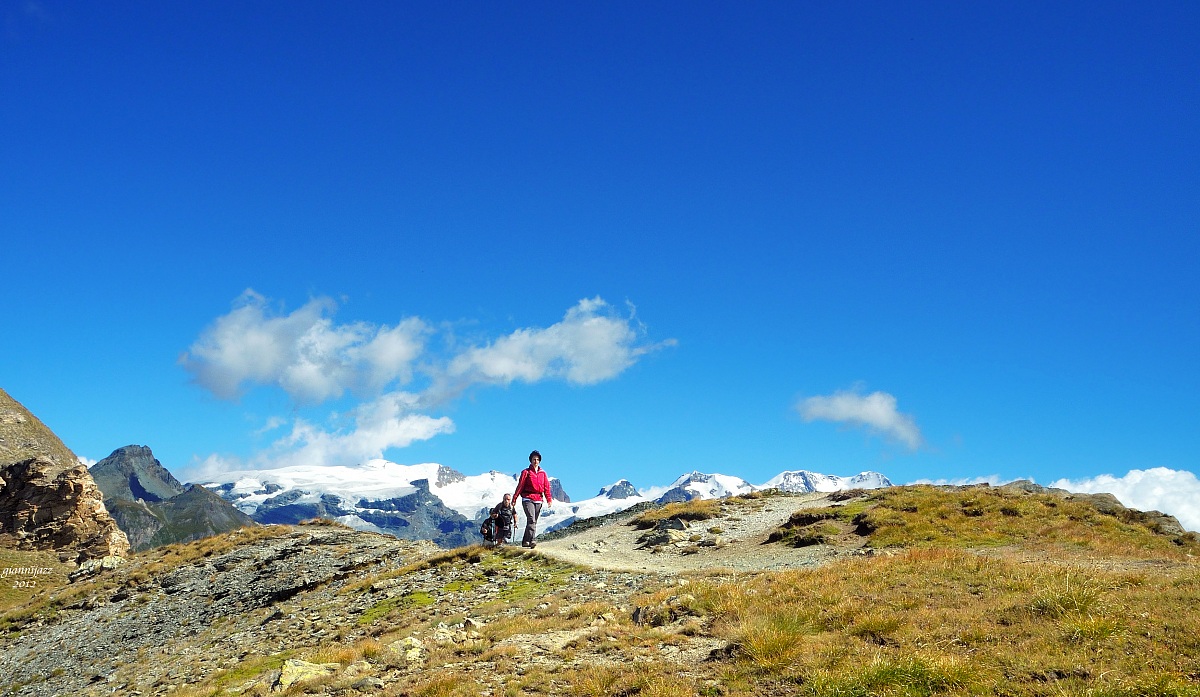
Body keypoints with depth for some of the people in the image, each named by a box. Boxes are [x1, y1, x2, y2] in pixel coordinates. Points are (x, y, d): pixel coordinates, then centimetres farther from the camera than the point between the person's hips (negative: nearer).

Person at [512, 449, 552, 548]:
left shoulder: (543, 473, 14)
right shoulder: (526, 472, 3)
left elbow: (546, 487, 13)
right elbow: (520, 486, -1)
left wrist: (549, 500, 5)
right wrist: (514, 498, -6)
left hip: (538, 500, 5)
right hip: (527, 499, -5)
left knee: (534, 521, 4)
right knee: (531, 519, -19)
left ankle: (525, 541, 11)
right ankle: (530, 540, -27)